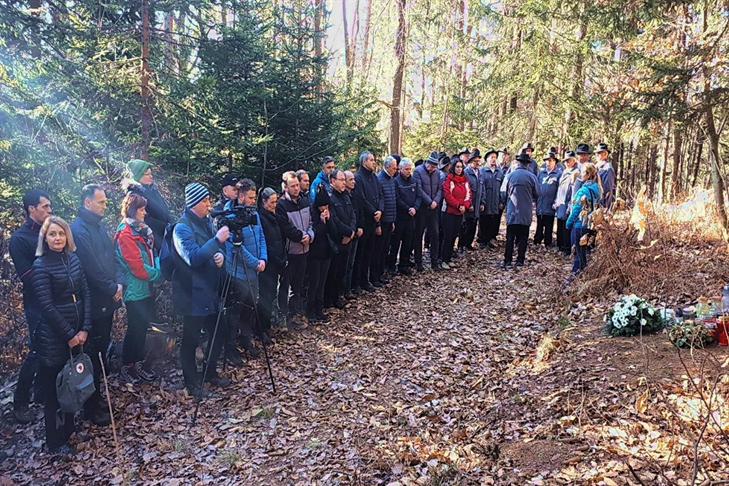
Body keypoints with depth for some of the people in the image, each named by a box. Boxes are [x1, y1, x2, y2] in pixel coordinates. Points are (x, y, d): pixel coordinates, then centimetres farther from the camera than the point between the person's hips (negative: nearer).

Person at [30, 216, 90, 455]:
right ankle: (55, 442, 21)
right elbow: (46, 306, -15)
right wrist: (69, 334, -13)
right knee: (54, 388, 7)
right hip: (53, 337, -5)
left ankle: (68, 428, 32)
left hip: (76, 332, 5)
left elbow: (85, 294, 5)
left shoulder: (73, 259, 5)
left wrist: (84, 328, -4)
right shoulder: (40, 266, -11)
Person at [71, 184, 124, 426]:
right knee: (93, 354, 0)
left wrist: (120, 283, -3)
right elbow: (91, 267, -22)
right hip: (93, 303, -9)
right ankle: (92, 406, 11)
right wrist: (112, 289, -12)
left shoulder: (100, 226, 13)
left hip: (108, 300, 9)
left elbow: (113, 257, 13)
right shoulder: (78, 229, -17)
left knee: (102, 350, 16)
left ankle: (97, 396, 30)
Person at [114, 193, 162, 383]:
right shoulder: (126, 234, -17)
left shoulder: (141, 229, 11)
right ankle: (126, 367, 17)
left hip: (146, 288, 8)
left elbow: (151, 254, 16)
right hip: (135, 290, -8)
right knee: (135, 328, 3)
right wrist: (159, 274, -10)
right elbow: (138, 267, -20)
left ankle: (139, 363, 27)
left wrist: (158, 270, -1)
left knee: (143, 326, 15)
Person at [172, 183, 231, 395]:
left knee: (219, 332, 14)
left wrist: (221, 254, -7)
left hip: (211, 291, 8)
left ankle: (210, 372, 33)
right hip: (193, 294, -8)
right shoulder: (182, 228, -15)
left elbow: (217, 249, 16)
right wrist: (217, 240, -30)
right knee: (191, 339, 5)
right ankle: (192, 381, 21)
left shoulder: (206, 221, 9)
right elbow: (193, 258, -26)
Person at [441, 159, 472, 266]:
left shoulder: (465, 180, 11)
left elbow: (469, 194, 8)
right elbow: (447, 196, -16)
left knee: (454, 236, 11)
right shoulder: (448, 180, -8)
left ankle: (449, 258, 20)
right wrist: (458, 205, -17)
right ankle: (444, 260, 4)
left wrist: (465, 206, -8)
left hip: (460, 213, 6)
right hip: (449, 212, -6)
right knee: (448, 236, -4)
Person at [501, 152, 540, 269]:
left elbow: (503, 193, 1)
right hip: (526, 213, 0)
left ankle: (507, 261, 2)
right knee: (523, 237, 8)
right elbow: (536, 195, 4)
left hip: (512, 211, 0)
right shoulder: (532, 177, -5)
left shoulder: (510, 175, -5)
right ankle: (520, 261, 10)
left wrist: (505, 203, 20)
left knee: (510, 238, 4)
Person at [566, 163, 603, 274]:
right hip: (589, 225, 8)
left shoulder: (584, 190, -18)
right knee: (583, 251, 17)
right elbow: (595, 207, 14)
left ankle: (576, 273, 7)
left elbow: (576, 209, -15)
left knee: (578, 252, 1)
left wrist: (568, 223, -6)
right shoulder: (597, 189, 6)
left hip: (580, 224, -8)